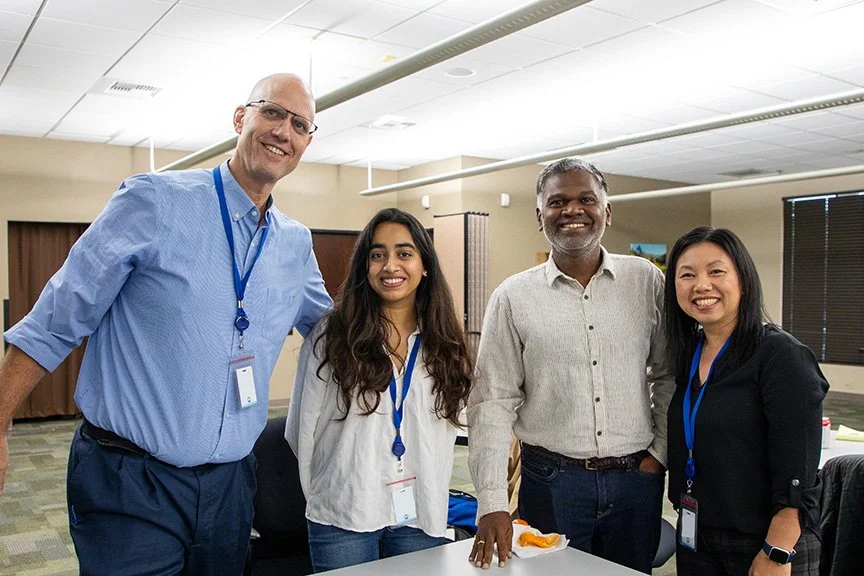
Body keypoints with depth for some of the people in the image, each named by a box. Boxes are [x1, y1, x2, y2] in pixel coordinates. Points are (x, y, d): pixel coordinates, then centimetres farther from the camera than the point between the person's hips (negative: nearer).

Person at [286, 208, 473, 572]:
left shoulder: (443, 344, 3)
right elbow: (302, 429, 0)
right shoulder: (331, 336, -7)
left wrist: (432, 497, 10)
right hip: (344, 517, -3)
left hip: (421, 516, 3)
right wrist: (322, 495, 8)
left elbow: (445, 430, 11)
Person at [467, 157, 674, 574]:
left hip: (636, 478, 2)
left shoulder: (647, 281, 0)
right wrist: (492, 505, -10)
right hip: (551, 481, -1)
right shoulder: (513, 297, -4)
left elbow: (669, 376, 7)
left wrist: (661, 452, 1)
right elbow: (493, 402, -6)